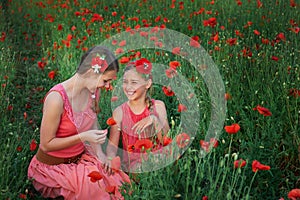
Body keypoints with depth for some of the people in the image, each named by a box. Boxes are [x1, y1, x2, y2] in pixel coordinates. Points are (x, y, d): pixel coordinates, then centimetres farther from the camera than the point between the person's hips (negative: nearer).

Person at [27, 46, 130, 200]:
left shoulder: (94, 90, -6)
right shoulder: (57, 98, -29)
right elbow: (46, 144, -21)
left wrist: (100, 154, -6)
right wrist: (82, 137, -29)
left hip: (81, 157, 6)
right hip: (52, 165, -6)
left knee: (116, 180, -15)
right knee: (95, 186, -27)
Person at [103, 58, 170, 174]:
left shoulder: (158, 106, 1)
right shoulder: (119, 112, -2)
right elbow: (112, 143, 2)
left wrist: (154, 120, -18)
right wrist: (110, 158, -20)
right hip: (131, 168, -1)